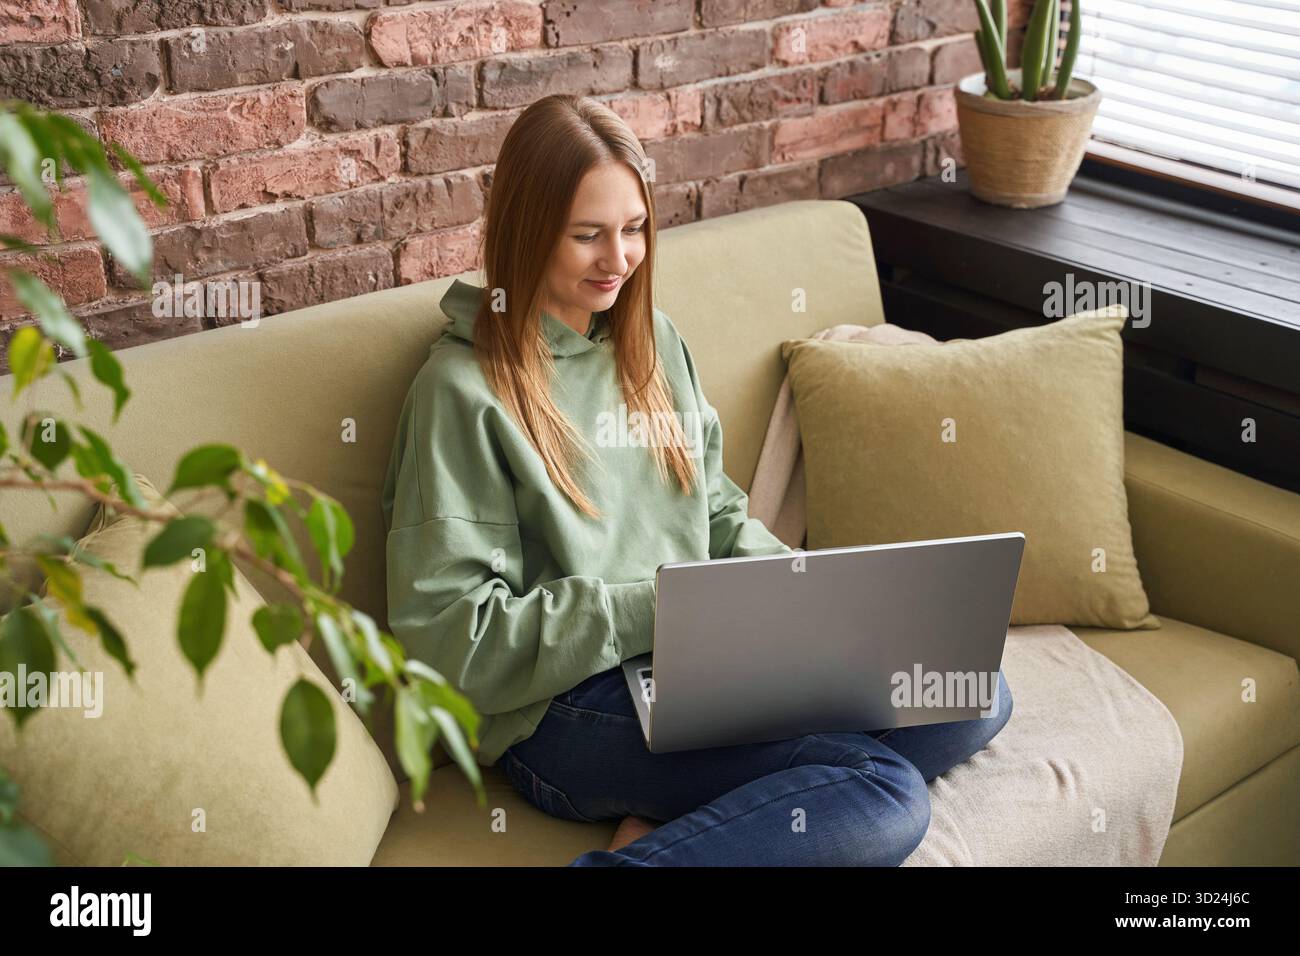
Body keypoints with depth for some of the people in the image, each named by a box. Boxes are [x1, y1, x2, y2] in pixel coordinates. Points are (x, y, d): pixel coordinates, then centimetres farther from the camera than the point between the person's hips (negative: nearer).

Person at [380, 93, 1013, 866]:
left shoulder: (653, 340, 14)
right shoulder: (464, 390, -8)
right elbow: (449, 633, -13)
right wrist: (655, 606, -16)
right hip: (567, 708, -8)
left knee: (976, 694, -7)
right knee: (883, 793, -25)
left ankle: (674, 822, -14)